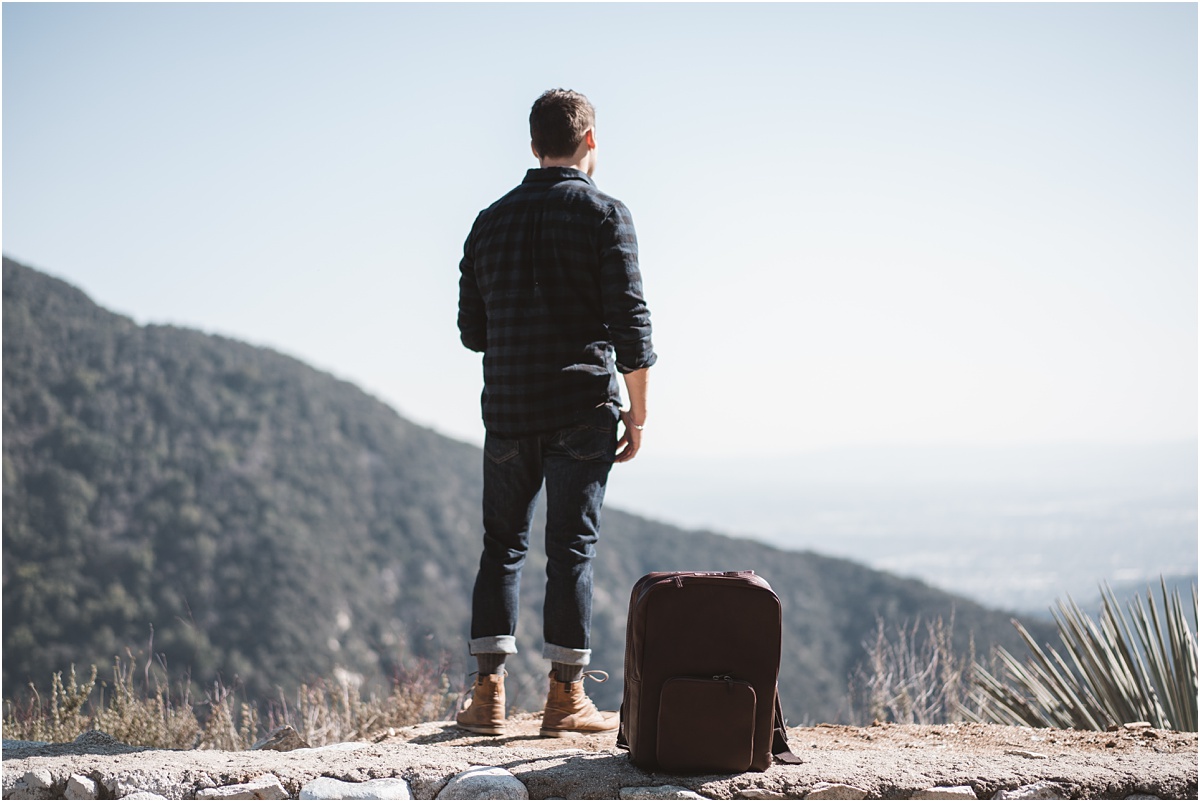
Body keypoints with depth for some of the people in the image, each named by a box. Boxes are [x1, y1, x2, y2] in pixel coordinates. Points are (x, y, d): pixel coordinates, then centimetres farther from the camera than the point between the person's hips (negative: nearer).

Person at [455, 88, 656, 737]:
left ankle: (488, 693, 8)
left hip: (506, 409, 4)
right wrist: (637, 414, -2)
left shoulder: (492, 220, 9)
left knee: (502, 545, 11)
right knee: (571, 548, 1)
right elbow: (631, 325, -9)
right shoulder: (604, 216, -5)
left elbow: (472, 331, 11)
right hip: (582, 411, -4)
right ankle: (565, 696, 3)